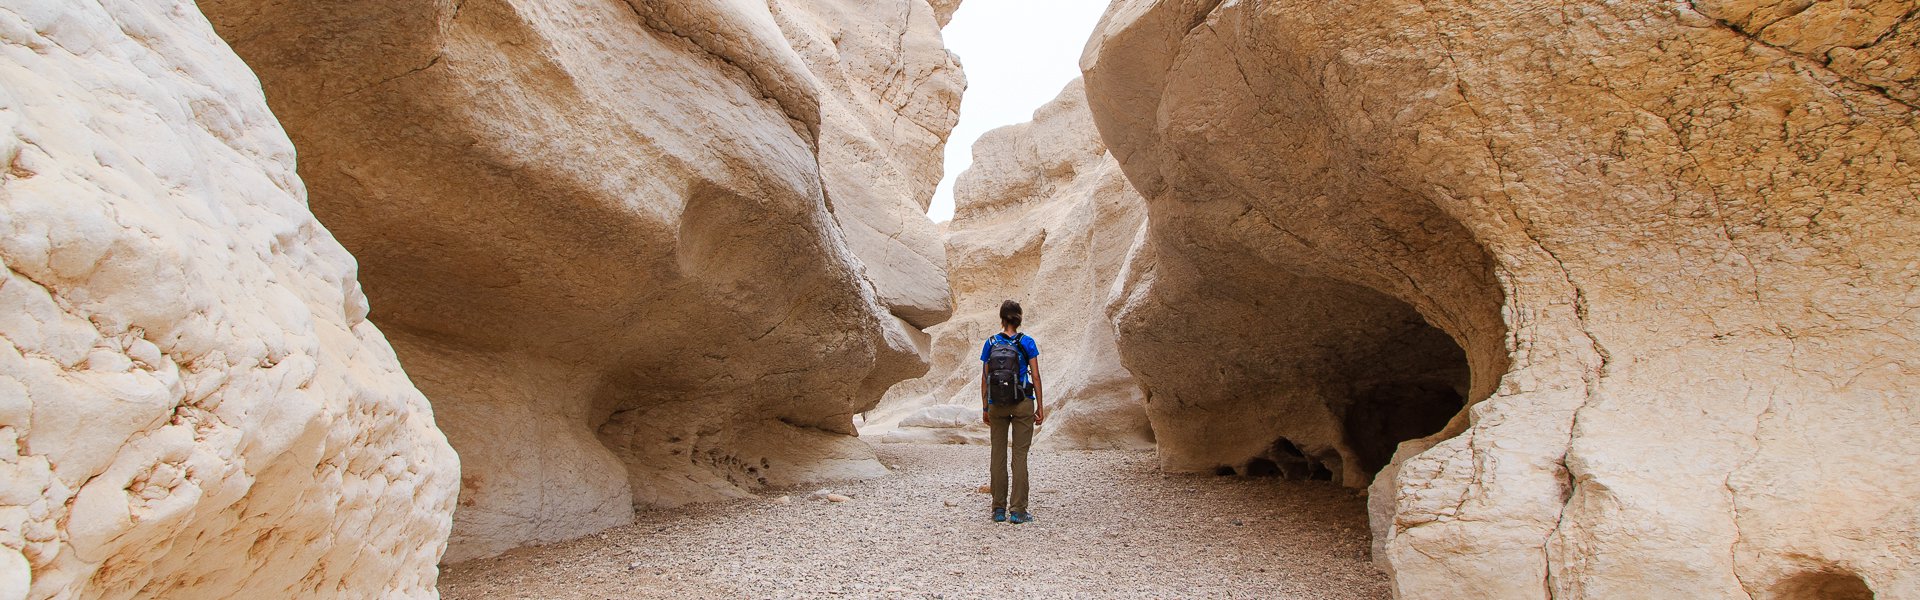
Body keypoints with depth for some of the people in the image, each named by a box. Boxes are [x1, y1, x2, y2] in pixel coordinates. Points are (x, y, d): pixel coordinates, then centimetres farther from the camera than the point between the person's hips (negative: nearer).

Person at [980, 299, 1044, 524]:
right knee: (1020, 455, 1)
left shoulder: (991, 343, 1)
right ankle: (1017, 510, 0)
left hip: (997, 405, 2)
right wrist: (1040, 407, 2)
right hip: (1023, 404, -2)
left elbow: (984, 378, 3)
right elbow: (1035, 376, -5)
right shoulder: (1027, 342, -4)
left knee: (998, 455, 8)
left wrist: (985, 408, 11)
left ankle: (999, 509, 10)